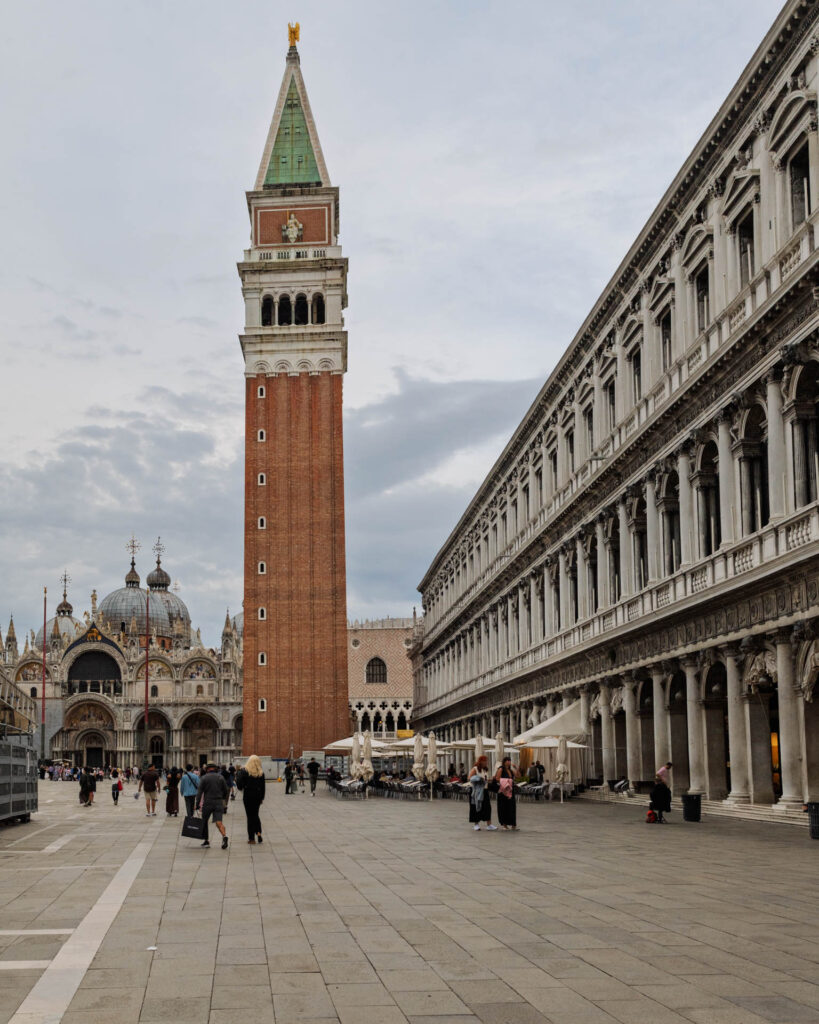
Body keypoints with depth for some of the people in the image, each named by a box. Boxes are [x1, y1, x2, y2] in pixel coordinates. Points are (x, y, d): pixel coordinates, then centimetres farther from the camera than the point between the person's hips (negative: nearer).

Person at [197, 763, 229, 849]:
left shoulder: (204, 778, -2)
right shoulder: (220, 777, 7)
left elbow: (199, 791, -7)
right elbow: (225, 790, 11)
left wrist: (198, 803, -7)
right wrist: (224, 800, 26)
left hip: (207, 803, -2)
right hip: (219, 803, 2)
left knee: (204, 821, 15)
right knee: (218, 822, -6)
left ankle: (206, 841, 18)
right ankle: (224, 835, -31)